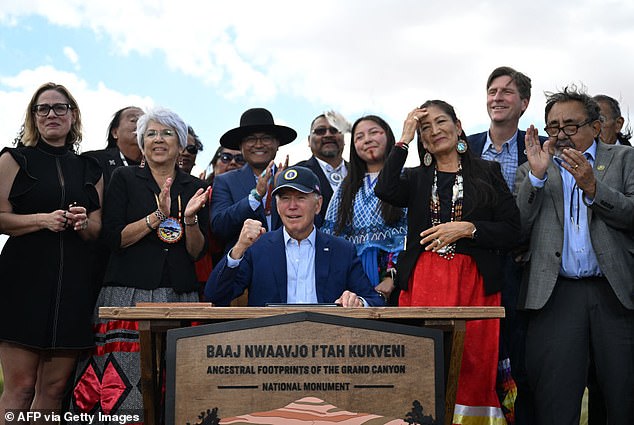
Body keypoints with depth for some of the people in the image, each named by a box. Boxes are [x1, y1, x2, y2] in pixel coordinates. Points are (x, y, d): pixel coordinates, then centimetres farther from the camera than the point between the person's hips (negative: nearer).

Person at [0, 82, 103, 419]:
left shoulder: (90, 170, 17)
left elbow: (99, 230, 17)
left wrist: (83, 223, -5)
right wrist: (42, 219, -15)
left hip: (72, 285, 3)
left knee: (54, 388, 3)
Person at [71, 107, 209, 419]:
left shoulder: (194, 187, 13)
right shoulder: (124, 178, 7)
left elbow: (197, 252, 9)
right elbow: (113, 238, -3)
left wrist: (190, 218, -9)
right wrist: (159, 215, -12)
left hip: (179, 298, 2)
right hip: (130, 296, -2)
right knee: (123, 388, -9)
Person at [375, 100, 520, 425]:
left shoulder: (488, 173, 11)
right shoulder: (416, 178, 16)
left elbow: (511, 230, 4)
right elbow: (385, 191, -7)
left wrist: (466, 228, -9)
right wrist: (404, 139, -1)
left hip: (474, 282, -1)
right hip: (422, 281, 1)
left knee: (474, 368, -4)